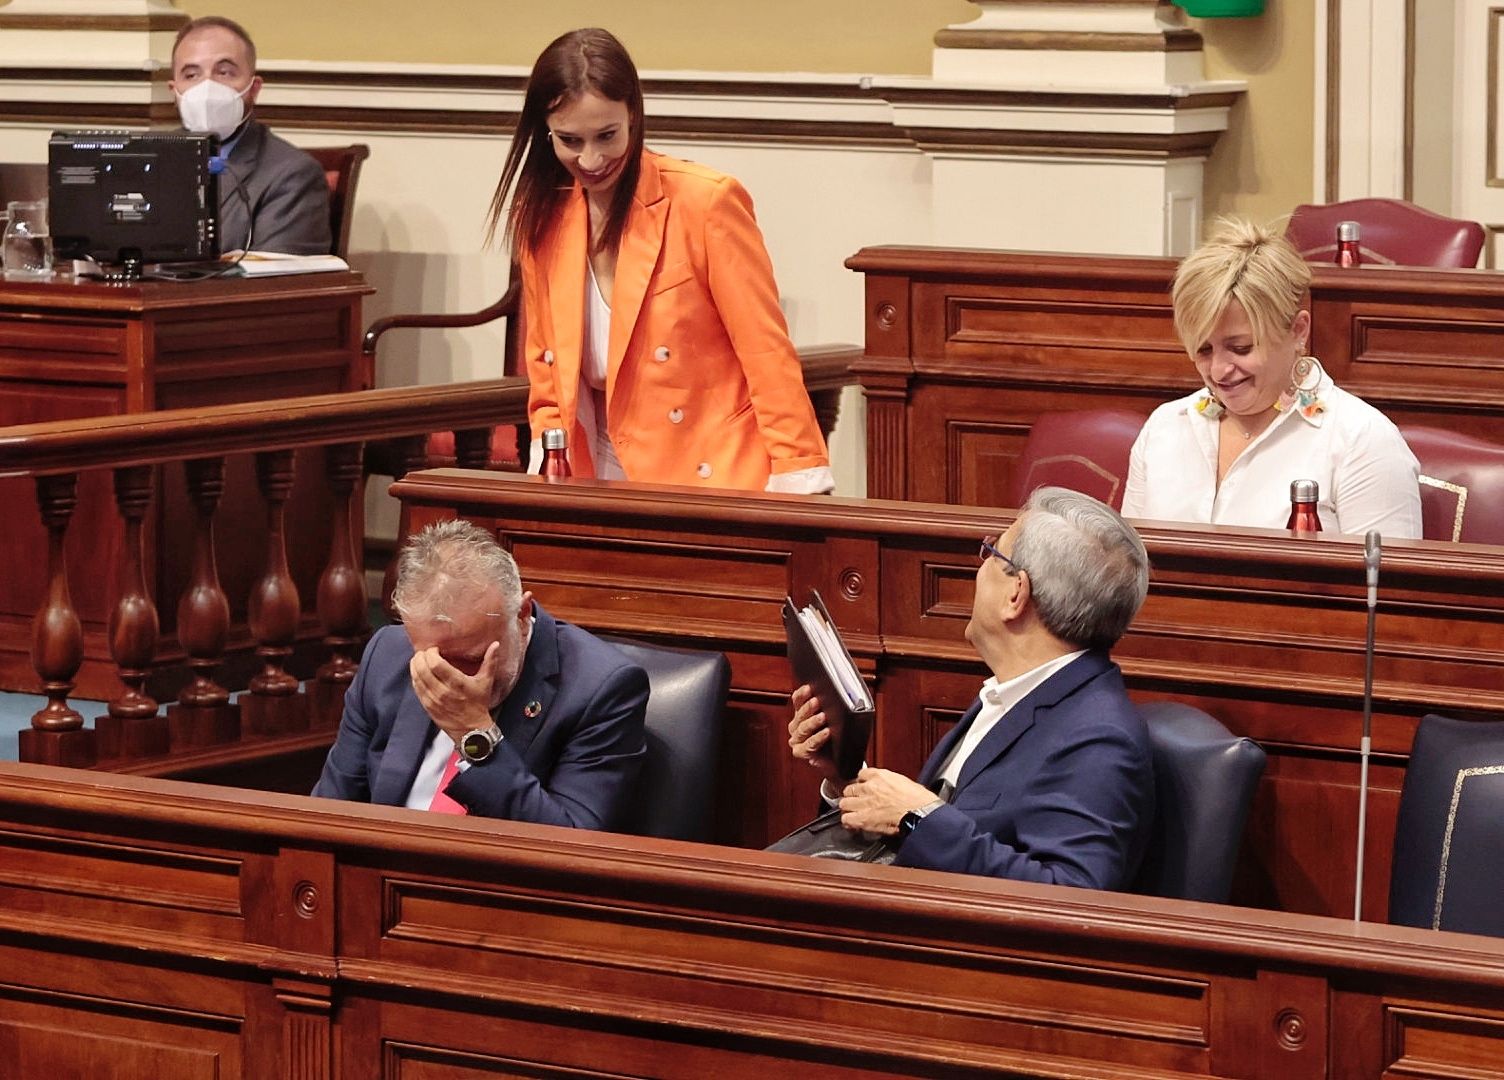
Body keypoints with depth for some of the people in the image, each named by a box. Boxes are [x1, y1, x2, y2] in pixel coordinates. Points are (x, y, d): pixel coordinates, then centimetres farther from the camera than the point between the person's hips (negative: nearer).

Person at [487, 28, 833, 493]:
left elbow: (767, 353, -10)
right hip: (601, 484, 5)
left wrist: (800, 487, -14)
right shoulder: (539, 218, 5)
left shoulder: (706, 202, -11)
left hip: (711, 482, -5)